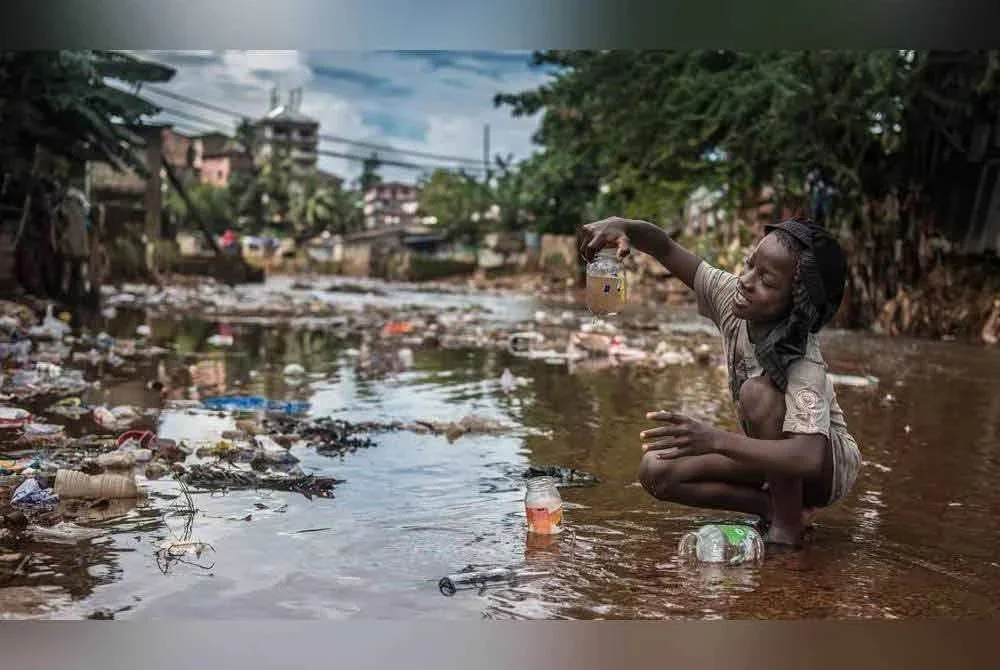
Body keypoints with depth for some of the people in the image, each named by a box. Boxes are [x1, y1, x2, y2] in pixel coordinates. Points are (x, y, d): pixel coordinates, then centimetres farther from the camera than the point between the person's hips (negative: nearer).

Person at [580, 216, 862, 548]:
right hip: (773, 456, 6)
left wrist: (715, 439, -56)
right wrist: (623, 227, -35)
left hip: (830, 462, -6)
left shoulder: (803, 365, -35)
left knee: (758, 392, -35)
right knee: (656, 471, -14)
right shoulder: (732, 297, -17)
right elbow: (666, 249, -13)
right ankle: (775, 507, -6)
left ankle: (787, 525, -21)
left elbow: (810, 458, -47)